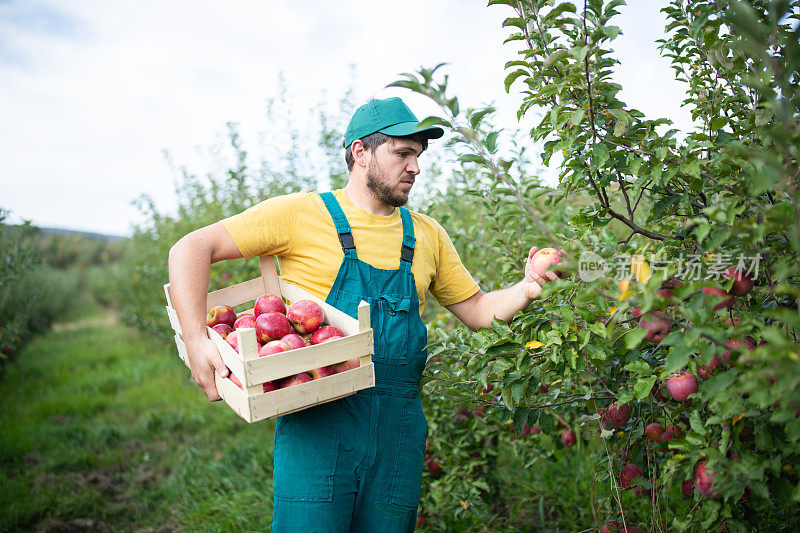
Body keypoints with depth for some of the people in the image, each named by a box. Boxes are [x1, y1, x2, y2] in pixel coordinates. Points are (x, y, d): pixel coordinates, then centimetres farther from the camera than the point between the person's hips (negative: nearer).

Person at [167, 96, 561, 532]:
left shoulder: (427, 236, 12)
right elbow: (190, 250, -4)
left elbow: (477, 311, 19)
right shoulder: (301, 214, -2)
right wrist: (196, 340, -16)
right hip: (317, 421, -4)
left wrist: (526, 289, -1)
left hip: (399, 431, 4)